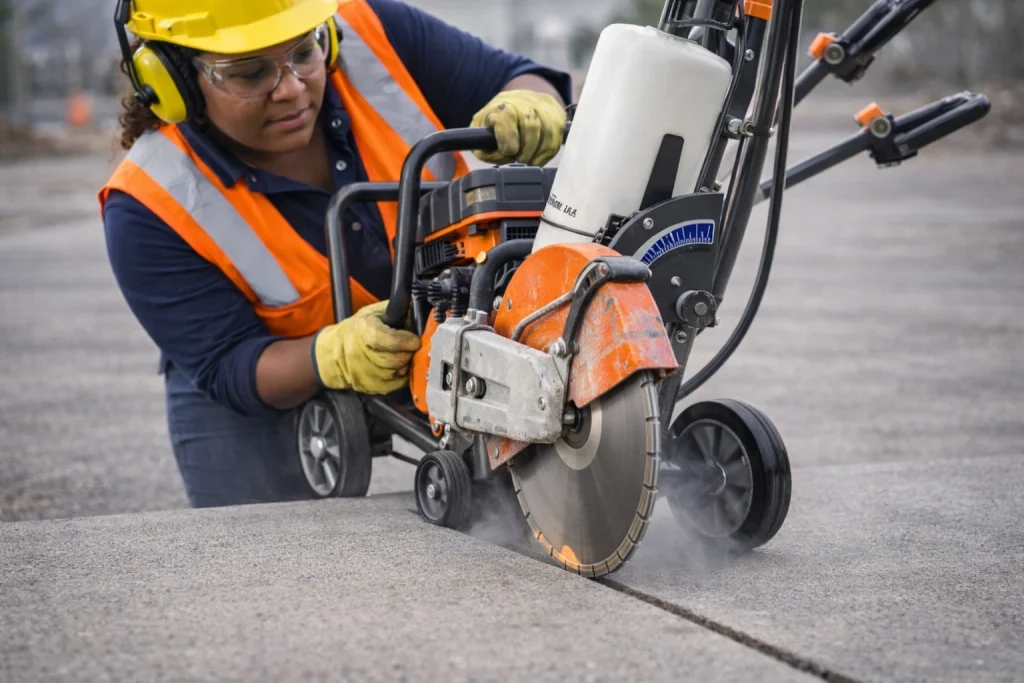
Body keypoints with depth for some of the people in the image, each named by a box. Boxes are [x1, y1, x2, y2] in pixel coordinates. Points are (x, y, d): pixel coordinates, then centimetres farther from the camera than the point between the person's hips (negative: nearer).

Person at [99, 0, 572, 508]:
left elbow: (519, 82, -9)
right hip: (275, 395, -2)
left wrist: (529, 110, -34)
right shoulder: (149, 209, -24)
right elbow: (229, 366, -21)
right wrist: (334, 357, -41)